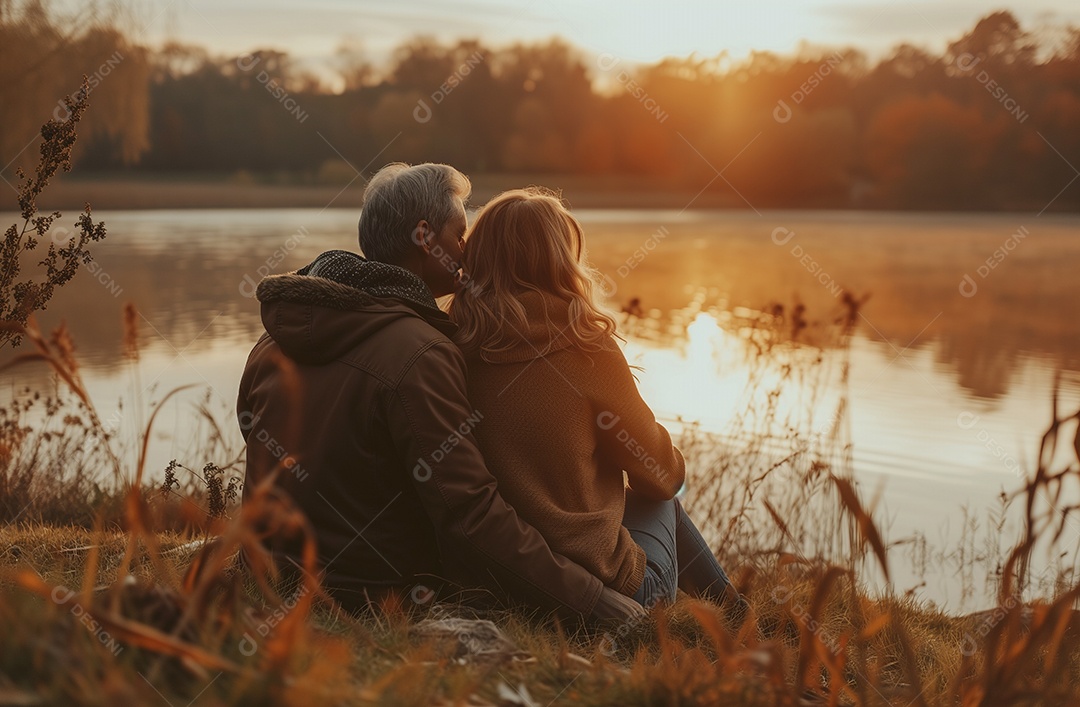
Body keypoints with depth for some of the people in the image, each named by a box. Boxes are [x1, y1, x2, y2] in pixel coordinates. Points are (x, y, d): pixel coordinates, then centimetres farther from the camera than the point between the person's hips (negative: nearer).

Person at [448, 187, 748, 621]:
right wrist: (674, 466, 20)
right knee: (658, 500, 28)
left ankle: (735, 617, 43)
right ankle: (738, 624, 42)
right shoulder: (585, 349, -17)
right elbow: (662, 474, -3)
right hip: (599, 582, -5)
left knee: (660, 497, 29)